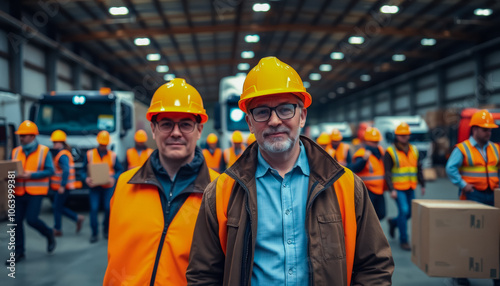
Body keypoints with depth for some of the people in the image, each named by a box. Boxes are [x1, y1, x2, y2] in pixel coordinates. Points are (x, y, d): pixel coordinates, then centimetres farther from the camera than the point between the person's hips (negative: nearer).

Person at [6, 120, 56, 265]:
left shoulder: (44, 151, -3)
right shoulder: (15, 152, 9)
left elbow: (50, 171, -9)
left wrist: (31, 175, -19)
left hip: (36, 192, -4)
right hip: (19, 192, 5)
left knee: (31, 219, -13)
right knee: (17, 221, 3)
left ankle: (49, 234, 18)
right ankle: (19, 252, 16)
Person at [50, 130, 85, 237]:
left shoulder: (63, 155, -17)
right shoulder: (60, 153, 14)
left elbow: (66, 171, -27)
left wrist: (62, 186, -27)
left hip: (63, 187, -10)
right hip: (62, 186, 10)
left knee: (57, 207, 0)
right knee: (59, 207, 14)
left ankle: (57, 230, 10)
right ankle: (77, 218, 17)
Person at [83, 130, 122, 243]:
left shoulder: (112, 155, 7)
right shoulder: (89, 154, 7)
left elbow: (119, 170, 8)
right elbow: (84, 170, 10)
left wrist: (113, 178, -11)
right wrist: (86, 178, -10)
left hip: (108, 186, 0)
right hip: (94, 187, 0)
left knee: (108, 208, -6)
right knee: (93, 208, -8)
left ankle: (106, 229, 18)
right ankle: (94, 233, 4)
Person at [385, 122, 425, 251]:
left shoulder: (414, 150, 9)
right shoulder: (390, 152, -7)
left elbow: (419, 169, 16)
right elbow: (387, 172, -10)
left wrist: (422, 185, 11)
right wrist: (391, 189, -17)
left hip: (411, 188, 6)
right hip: (398, 188, -6)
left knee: (410, 212, 8)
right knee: (404, 210, -13)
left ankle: (393, 222, 39)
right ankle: (403, 240, -1)